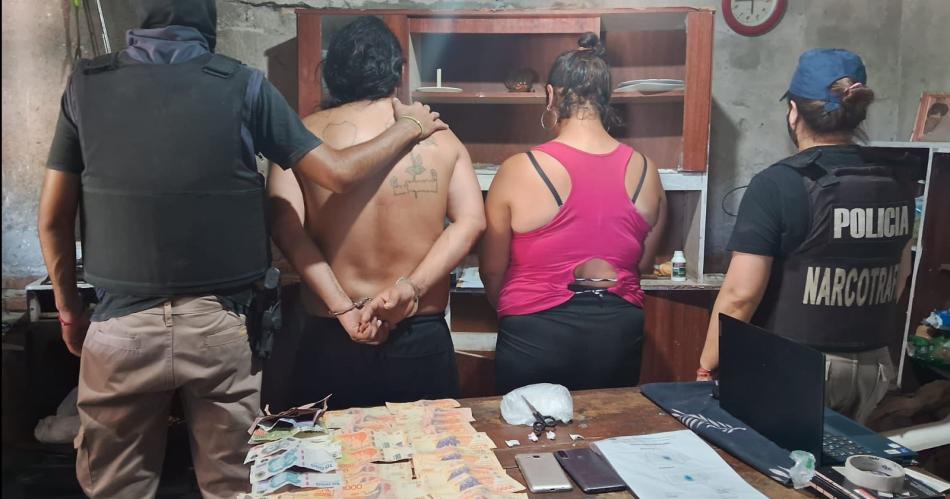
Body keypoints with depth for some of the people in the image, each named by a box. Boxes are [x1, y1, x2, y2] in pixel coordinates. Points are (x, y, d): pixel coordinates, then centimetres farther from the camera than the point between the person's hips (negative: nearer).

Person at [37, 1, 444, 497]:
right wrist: (410, 127, 11)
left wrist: (68, 307, 17)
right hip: (220, 324, -1)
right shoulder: (241, 85, -6)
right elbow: (338, 172, -4)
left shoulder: (87, 83, 1)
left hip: (122, 324, 2)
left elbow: (53, 217, 4)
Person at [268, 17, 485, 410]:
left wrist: (343, 309, -16)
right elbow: (472, 221, -9)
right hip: (421, 339, 1)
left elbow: (285, 227, -14)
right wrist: (411, 287, -16)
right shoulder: (440, 137, 2)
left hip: (330, 339, 0)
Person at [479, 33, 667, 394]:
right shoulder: (645, 171, -2)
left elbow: (491, 270, -2)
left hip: (536, 336, -3)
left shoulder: (519, 171, -13)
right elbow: (644, 262, 11)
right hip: (617, 333, 4)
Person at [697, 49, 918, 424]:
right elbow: (899, 275, 16)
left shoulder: (777, 185, -17)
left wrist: (707, 367, -8)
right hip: (871, 366, 6)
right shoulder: (896, 181, 3)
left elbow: (740, 294, -20)